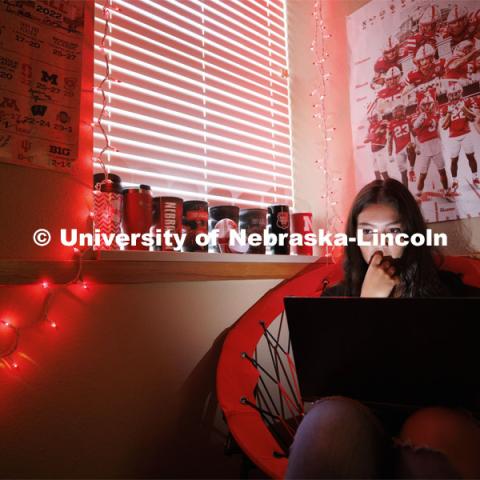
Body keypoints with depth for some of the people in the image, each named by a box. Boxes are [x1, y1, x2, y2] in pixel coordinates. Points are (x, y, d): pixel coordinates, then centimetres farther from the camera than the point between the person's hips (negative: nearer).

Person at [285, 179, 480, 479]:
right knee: (332, 419, -34)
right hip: (361, 412, 1)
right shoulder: (336, 297, 10)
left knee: (432, 434, -36)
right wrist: (368, 301, -6)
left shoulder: (448, 287, 11)